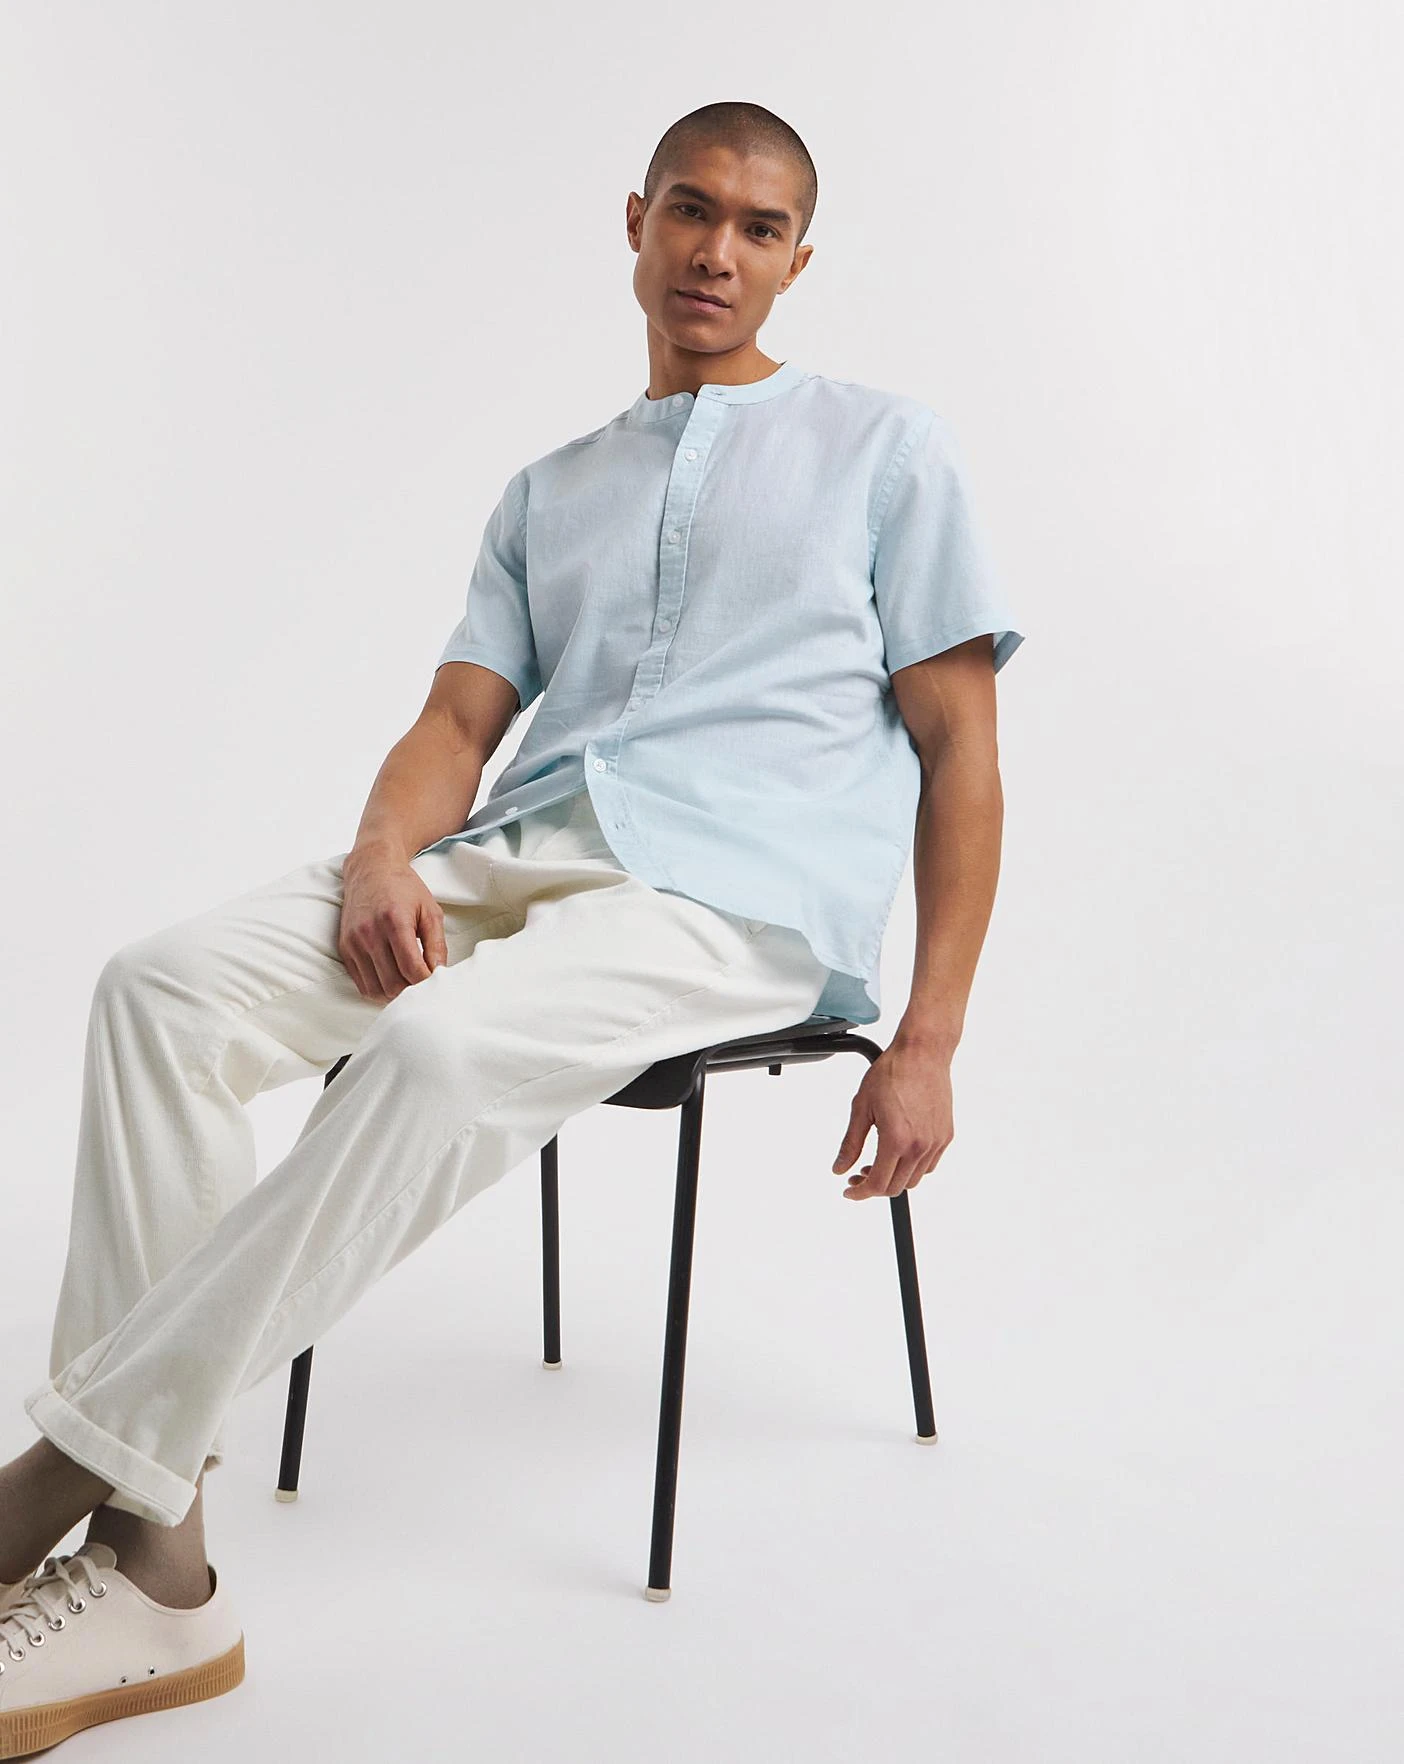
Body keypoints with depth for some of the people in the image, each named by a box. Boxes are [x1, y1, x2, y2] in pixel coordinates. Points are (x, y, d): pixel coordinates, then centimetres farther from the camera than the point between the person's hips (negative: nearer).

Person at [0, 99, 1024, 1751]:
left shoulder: (884, 445, 14)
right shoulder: (548, 494, 27)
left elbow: (959, 750, 7)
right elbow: (458, 718, 16)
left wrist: (927, 1042, -4)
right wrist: (384, 853, -10)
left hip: (744, 890, -5)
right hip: (515, 856, 5)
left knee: (440, 1046, -36)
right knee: (165, 983, -21)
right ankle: (149, 1558, -24)